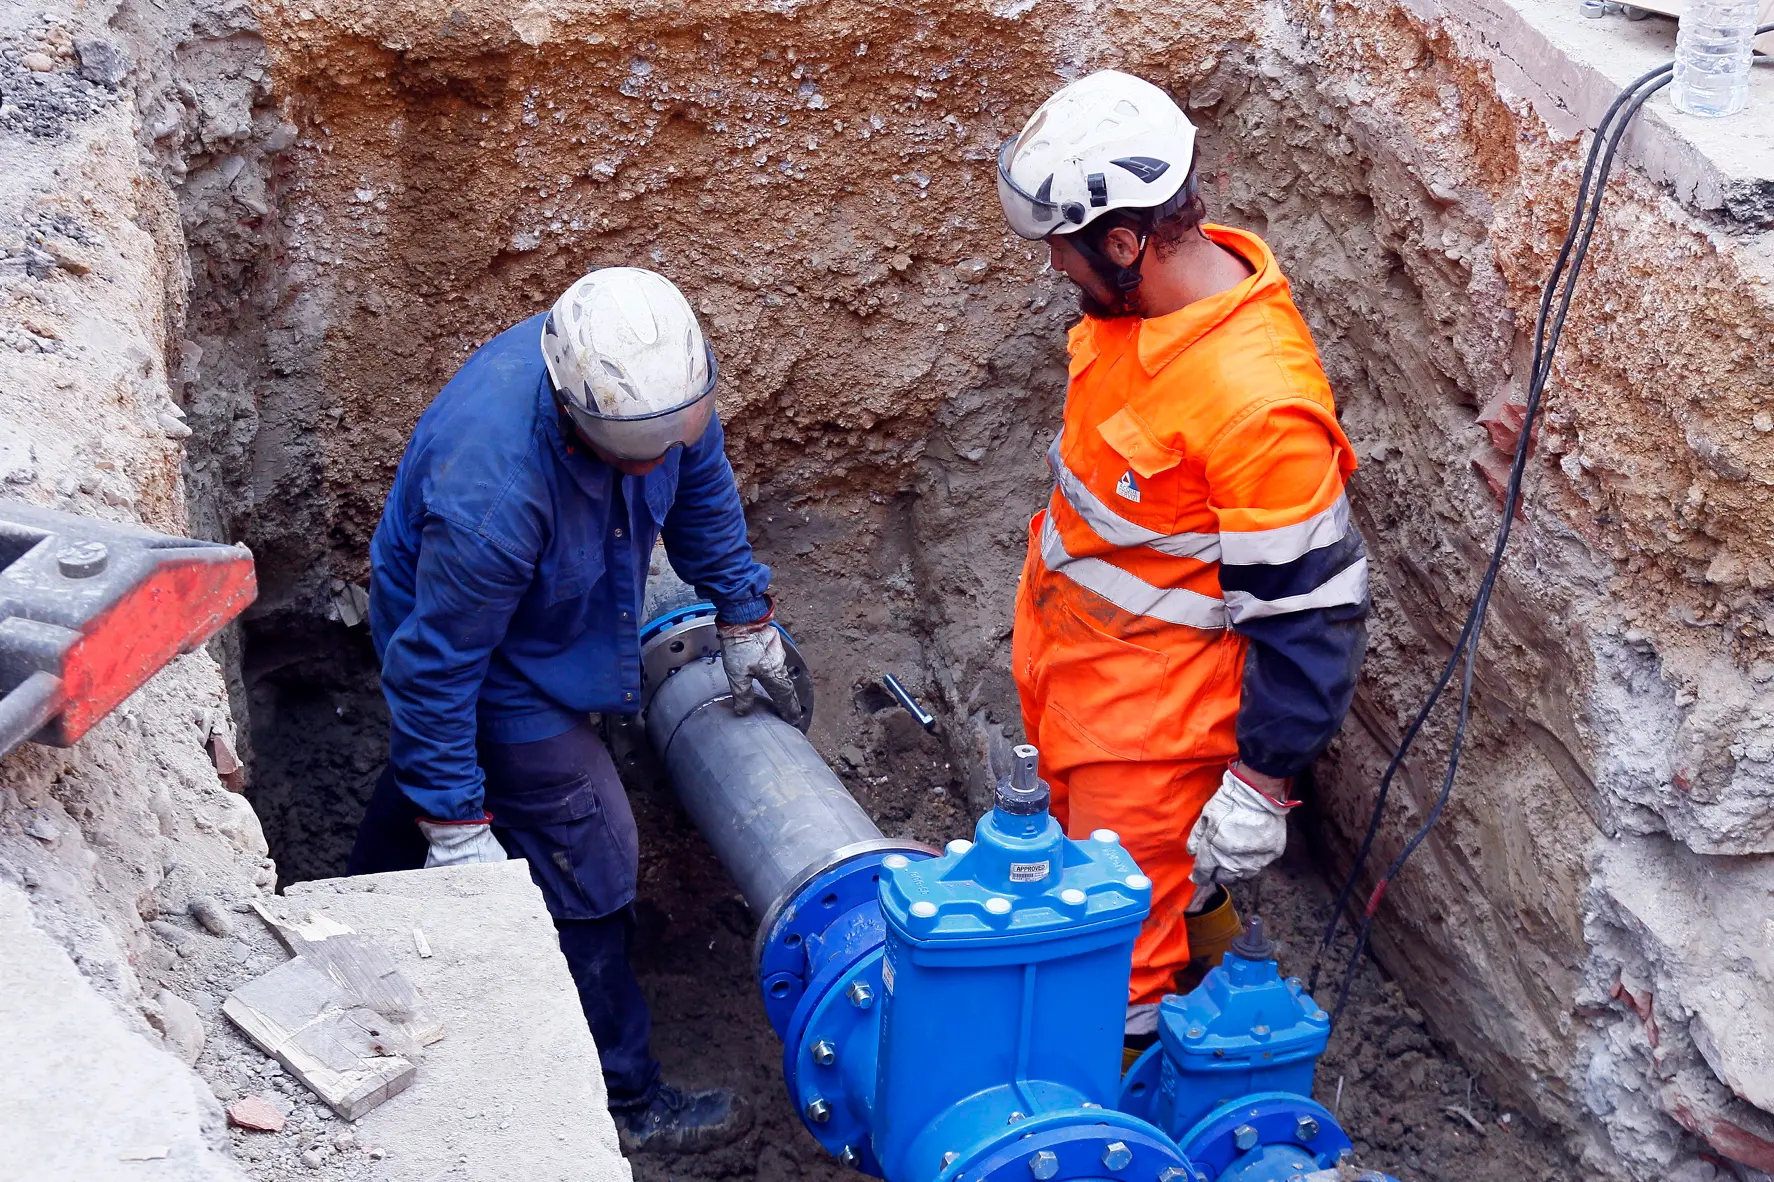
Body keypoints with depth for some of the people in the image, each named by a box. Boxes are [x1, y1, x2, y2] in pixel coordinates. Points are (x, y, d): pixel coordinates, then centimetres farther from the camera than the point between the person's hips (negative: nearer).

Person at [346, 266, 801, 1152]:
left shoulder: (655, 380, -26)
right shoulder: (491, 488, -46)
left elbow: (700, 483, -3)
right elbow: (437, 665, -35)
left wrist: (744, 620, 5)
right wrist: (457, 829, -28)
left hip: (556, 609, 8)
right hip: (474, 643, -8)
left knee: (424, 779, 31)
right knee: (582, 855, -4)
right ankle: (620, 1097, 13)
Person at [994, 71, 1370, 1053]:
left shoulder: (1258, 398, -34)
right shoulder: (1140, 292, -7)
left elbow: (1309, 607, -27)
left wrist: (1262, 786, -20)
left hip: (1150, 703, -9)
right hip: (1064, 642, 9)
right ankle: (1206, 941, 54)